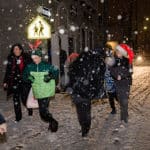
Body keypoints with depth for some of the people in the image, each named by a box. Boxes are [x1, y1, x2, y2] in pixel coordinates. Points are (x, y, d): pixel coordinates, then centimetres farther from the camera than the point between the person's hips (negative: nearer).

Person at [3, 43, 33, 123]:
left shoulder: (26, 58, -3)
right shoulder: (11, 59, 5)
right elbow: (8, 71, 10)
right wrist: (5, 82, 8)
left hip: (25, 81, -3)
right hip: (15, 82, 3)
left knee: (24, 98, -3)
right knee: (16, 99, 3)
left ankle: (29, 108, 30)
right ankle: (18, 117, 15)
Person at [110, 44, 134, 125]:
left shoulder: (127, 61, -3)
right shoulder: (114, 60, 4)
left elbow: (129, 72, -7)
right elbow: (112, 71, -2)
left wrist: (121, 75, -19)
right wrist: (117, 75, -20)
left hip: (126, 83, -3)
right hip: (118, 84, 3)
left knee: (124, 101, -8)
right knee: (121, 100, 9)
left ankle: (124, 118, -4)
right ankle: (125, 115, 22)